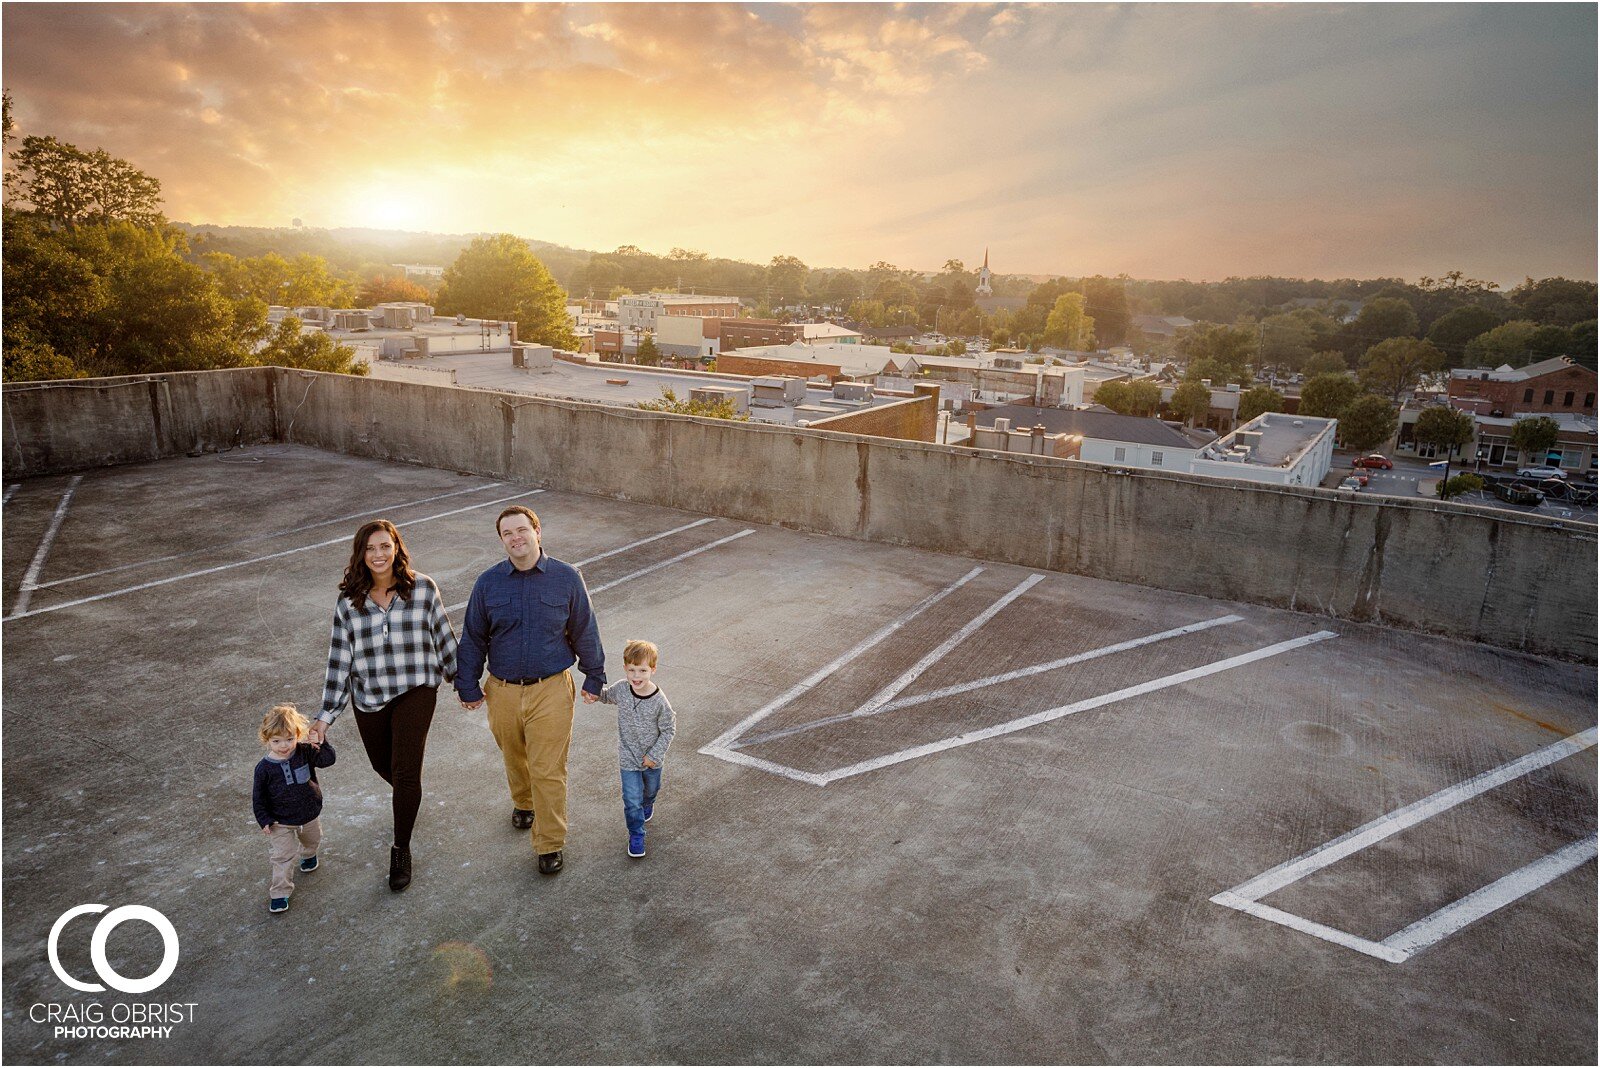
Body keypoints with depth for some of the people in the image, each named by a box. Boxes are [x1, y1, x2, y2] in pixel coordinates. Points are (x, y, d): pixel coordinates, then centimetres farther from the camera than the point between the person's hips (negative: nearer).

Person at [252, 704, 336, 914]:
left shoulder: (305, 752, -18)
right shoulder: (264, 768, -21)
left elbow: (327, 759, -24)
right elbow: (258, 797, -11)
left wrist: (321, 741, -32)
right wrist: (264, 820, -11)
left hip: (310, 814, 3)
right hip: (281, 822, -3)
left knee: (311, 840, 29)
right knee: (282, 856, -1)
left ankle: (308, 855, 62)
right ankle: (279, 893, 14)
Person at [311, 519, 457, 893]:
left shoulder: (422, 589, -9)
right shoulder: (348, 603, -4)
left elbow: (443, 639, 1)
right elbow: (339, 662, -1)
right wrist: (325, 717, -3)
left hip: (415, 690, -3)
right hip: (369, 697, 3)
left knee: (405, 771, -11)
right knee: (383, 766, 20)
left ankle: (401, 850, 10)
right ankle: (409, 799, 56)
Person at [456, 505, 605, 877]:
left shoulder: (566, 578, -6)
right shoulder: (488, 583, -2)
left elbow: (584, 632, 3)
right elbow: (472, 638, 7)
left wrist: (594, 678, 8)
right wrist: (467, 686, 8)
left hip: (551, 690, -2)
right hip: (503, 691, 3)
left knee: (548, 770, -2)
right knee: (514, 759, 22)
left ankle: (550, 845, 14)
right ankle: (523, 803, 51)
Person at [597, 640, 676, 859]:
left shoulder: (659, 701, -26)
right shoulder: (621, 689, -17)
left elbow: (669, 729, -13)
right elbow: (606, 696, 7)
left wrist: (654, 754, -15)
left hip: (652, 758, 0)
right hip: (628, 757, 0)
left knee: (651, 789, 26)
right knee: (632, 799, -1)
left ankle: (647, 804, 60)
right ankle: (636, 834, 20)